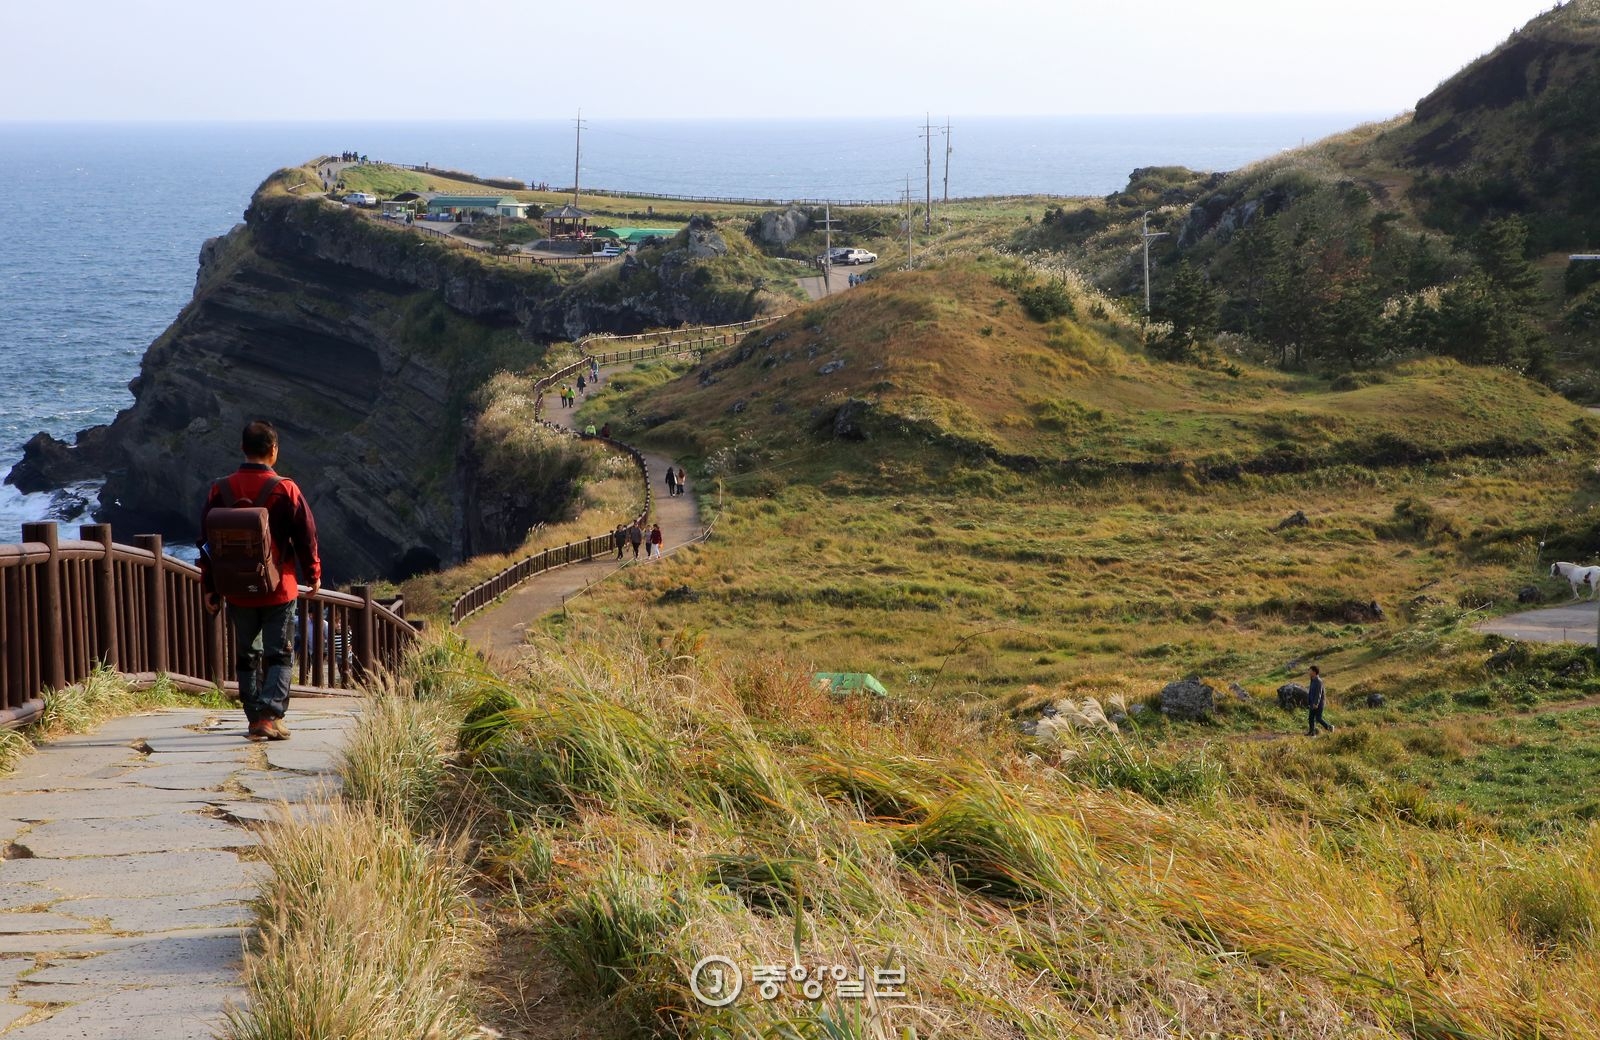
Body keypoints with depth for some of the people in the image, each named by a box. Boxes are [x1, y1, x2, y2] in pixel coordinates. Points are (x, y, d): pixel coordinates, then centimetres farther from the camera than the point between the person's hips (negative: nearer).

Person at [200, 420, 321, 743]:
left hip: (238, 592, 3)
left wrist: (210, 588, 12)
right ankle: (271, 714, -13)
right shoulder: (285, 490, -10)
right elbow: (306, 537, -5)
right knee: (280, 655, 2)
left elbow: (207, 542, 4)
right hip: (279, 590, -3)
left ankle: (255, 719, 15)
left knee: (246, 656, 14)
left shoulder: (220, 490, -1)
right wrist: (313, 575, 10)